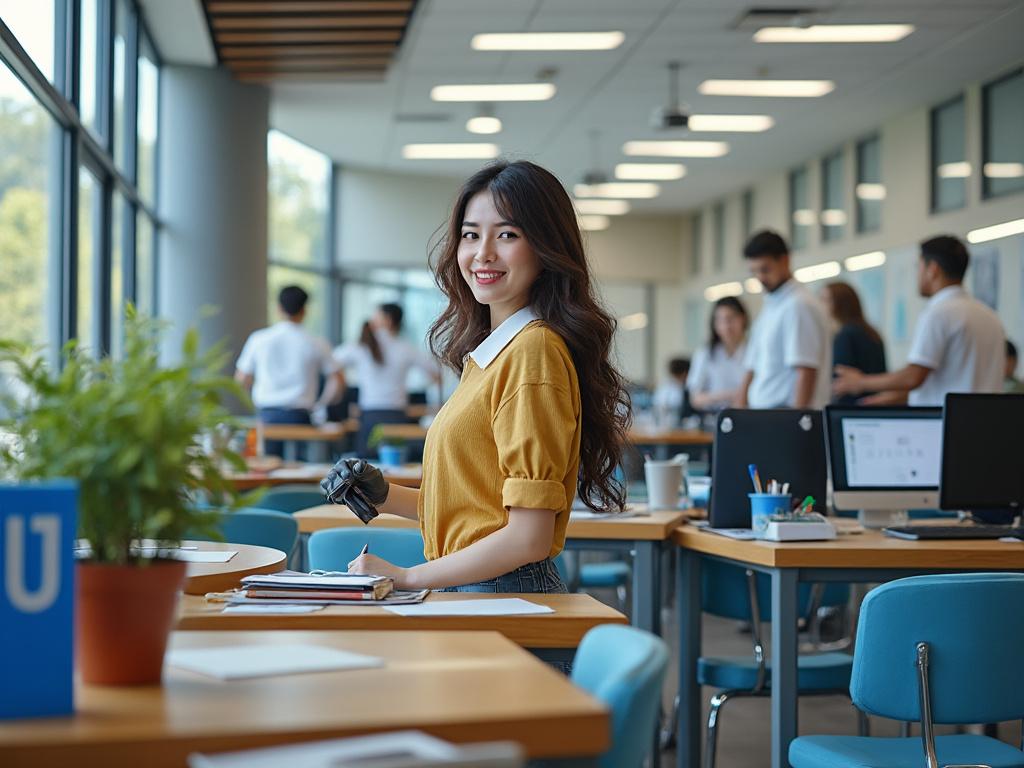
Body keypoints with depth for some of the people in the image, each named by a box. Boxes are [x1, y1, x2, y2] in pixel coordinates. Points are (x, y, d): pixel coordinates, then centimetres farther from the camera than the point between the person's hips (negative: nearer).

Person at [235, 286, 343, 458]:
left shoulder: (258, 339, 3)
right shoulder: (316, 344, -1)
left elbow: (241, 380, 9)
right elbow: (338, 383, 0)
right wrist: (318, 405, 13)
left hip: (267, 416, 1)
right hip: (299, 416, -1)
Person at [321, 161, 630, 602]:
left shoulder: (534, 349, -12)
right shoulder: (487, 352, 15)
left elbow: (528, 537, -14)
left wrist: (407, 577, -9)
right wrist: (386, 498, 10)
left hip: (508, 597, -8)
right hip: (469, 595, 8)